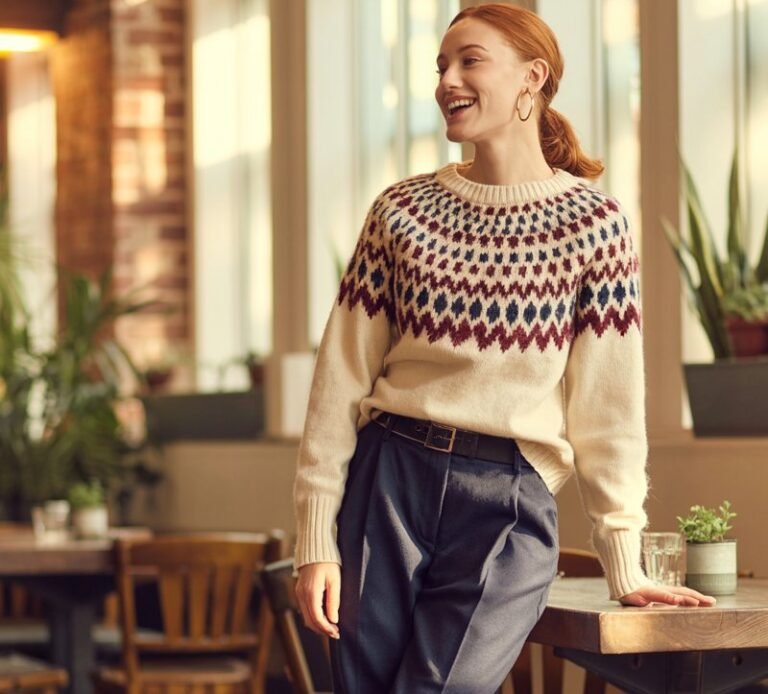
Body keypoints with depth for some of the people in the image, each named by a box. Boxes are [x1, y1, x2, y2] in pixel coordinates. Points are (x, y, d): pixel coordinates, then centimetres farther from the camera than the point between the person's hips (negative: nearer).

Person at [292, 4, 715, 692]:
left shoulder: (592, 224, 1)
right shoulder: (402, 209, 7)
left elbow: (607, 404, 1)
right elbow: (342, 377, 6)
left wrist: (626, 568, 1)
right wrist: (316, 539, 0)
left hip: (508, 505, -2)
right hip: (387, 481, 3)